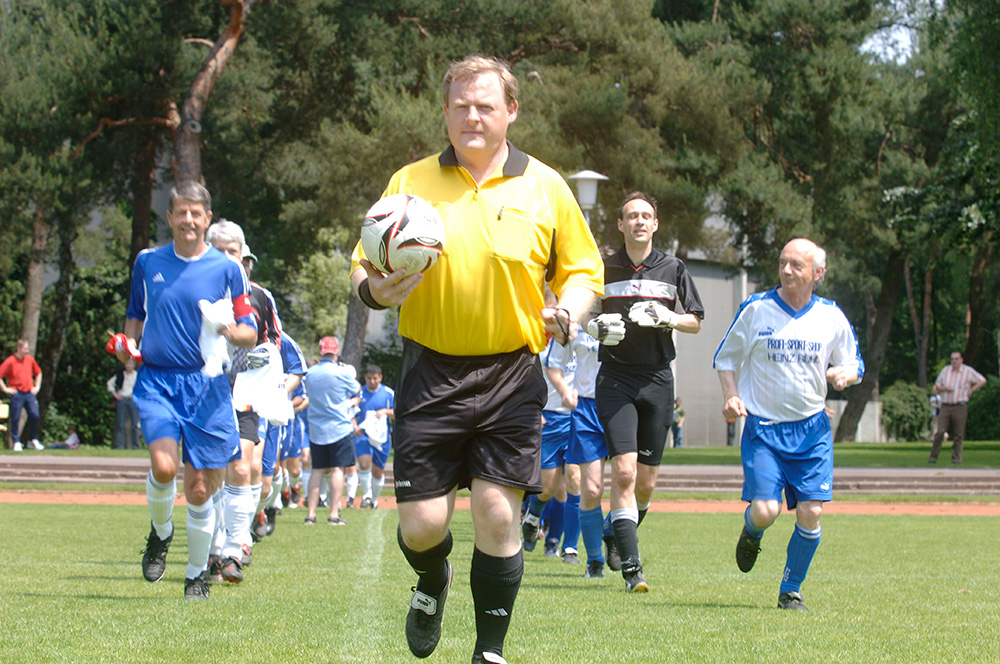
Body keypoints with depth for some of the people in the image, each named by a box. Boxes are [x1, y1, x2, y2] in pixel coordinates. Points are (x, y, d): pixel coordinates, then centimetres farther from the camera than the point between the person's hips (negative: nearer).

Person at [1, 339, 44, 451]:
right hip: (17, 393, -4)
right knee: (15, 418, -3)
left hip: (30, 392, 4)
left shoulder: (30, 360, 9)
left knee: (34, 415, -5)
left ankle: (33, 441, 8)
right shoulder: (10, 361, -6)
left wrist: (37, 386, 16)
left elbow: (38, 373, 26)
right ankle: (16, 443, 6)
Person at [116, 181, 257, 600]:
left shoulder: (226, 268, 4)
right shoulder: (147, 262, 9)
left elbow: (251, 333, 6)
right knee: (164, 466, -23)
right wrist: (128, 343, 2)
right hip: (157, 380, 0)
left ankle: (197, 574, 17)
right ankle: (161, 531, 8)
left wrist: (231, 331, -16)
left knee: (200, 488, -1)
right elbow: (135, 314, 23)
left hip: (206, 385, 0)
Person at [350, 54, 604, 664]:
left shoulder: (544, 187, 6)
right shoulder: (410, 183, 6)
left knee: (498, 516, -7)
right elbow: (364, 265, 10)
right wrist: (373, 289, -14)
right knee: (422, 524, -3)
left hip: (512, 374, 0)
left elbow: (583, 269, 12)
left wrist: (569, 311, -10)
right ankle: (433, 584, 33)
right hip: (430, 373, 0)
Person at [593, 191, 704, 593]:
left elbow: (695, 322, 12)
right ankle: (630, 566, -14)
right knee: (624, 470, -15)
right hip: (616, 377, -2)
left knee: (646, 481, 5)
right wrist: (597, 325, -11)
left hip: (657, 379, 2)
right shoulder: (604, 269, 4)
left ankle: (618, 533, 34)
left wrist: (667, 318, -8)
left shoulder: (673, 270, 8)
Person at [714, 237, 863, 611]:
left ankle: (791, 590, 13)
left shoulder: (832, 318, 3)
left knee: (811, 513, -8)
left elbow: (855, 364, 15)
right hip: (762, 428, -2)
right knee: (765, 511, -14)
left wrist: (844, 374, -9)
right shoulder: (756, 310, -2)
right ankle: (751, 533, 25)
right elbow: (725, 358, 8)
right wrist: (731, 395, -9)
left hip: (812, 429, 2)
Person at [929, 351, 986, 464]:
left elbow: (982, 381, 13)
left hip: (960, 407, -1)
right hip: (945, 407, 1)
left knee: (958, 435, -1)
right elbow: (936, 388, 15)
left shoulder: (968, 371, 4)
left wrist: (971, 390, 4)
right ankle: (933, 457, -5)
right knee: (940, 432, -11)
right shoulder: (946, 370, 10)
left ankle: (956, 458, 7)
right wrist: (943, 388, -7)